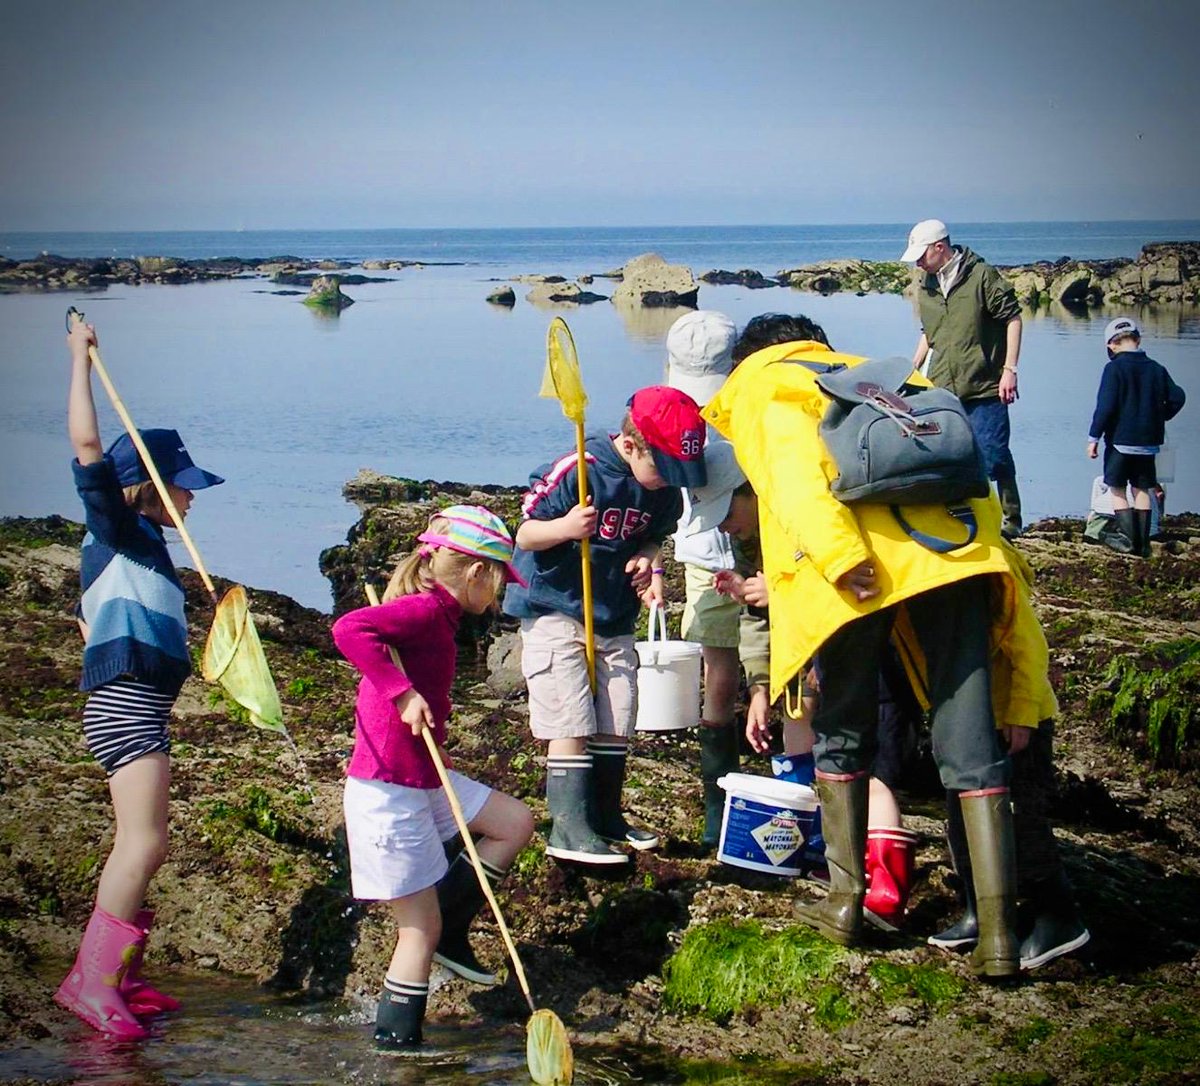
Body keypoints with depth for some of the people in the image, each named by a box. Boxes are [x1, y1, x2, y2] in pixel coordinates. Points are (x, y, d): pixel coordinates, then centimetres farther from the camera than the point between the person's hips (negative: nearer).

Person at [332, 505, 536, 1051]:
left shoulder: (434, 612, 10)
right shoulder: (426, 608, -18)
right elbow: (348, 629, -33)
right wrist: (402, 693, -31)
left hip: (424, 778, 10)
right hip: (389, 791, -10)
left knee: (516, 822, 15)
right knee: (422, 927, -1)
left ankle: (447, 928, 18)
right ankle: (395, 1042, 9)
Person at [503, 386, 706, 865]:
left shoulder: (662, 489, -2)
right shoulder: (576, 471, -21)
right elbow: (525, 535, -16)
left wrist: (648, 562, -7)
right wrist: (565, 527, -37)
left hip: (615, 620, 7)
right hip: (554, 613, -6)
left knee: (616, 725, 9)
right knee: (572, 726, -10)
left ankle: (607, 818, 24)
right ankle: (569, 829, -7)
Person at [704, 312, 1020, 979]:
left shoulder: (762, 381, 22)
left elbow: (792, 466, 0)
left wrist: (838, 558, -12)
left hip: (865, 558, -3)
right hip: (956, 546, 4)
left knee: (842, 732, 17)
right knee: (970, 742, 2)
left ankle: (847, 902, 19)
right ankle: (999, 932, -3)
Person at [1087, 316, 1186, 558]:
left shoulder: (1115, 368, -10)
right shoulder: (1156, 369, 5)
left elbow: (1105, 406, -16)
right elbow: (1177, 397, 6)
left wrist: (1094, 437, -10)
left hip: (1120, 440, -5)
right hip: (1149, 442, 5)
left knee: (1117, 490, 4)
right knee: (1141, 490, 14)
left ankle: (1129, 540, -8)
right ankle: (1143, 544, 13)